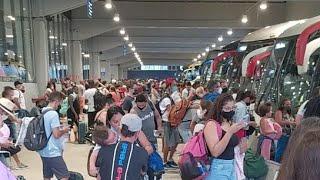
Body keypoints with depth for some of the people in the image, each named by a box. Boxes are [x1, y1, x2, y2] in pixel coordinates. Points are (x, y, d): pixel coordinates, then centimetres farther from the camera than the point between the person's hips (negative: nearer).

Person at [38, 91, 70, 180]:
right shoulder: (54, 114, -19)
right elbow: (56, 135, -21)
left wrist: (58, 128, 17)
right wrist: (64, 130, -3)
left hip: (44, 152, 9)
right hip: (53, 153, -9)